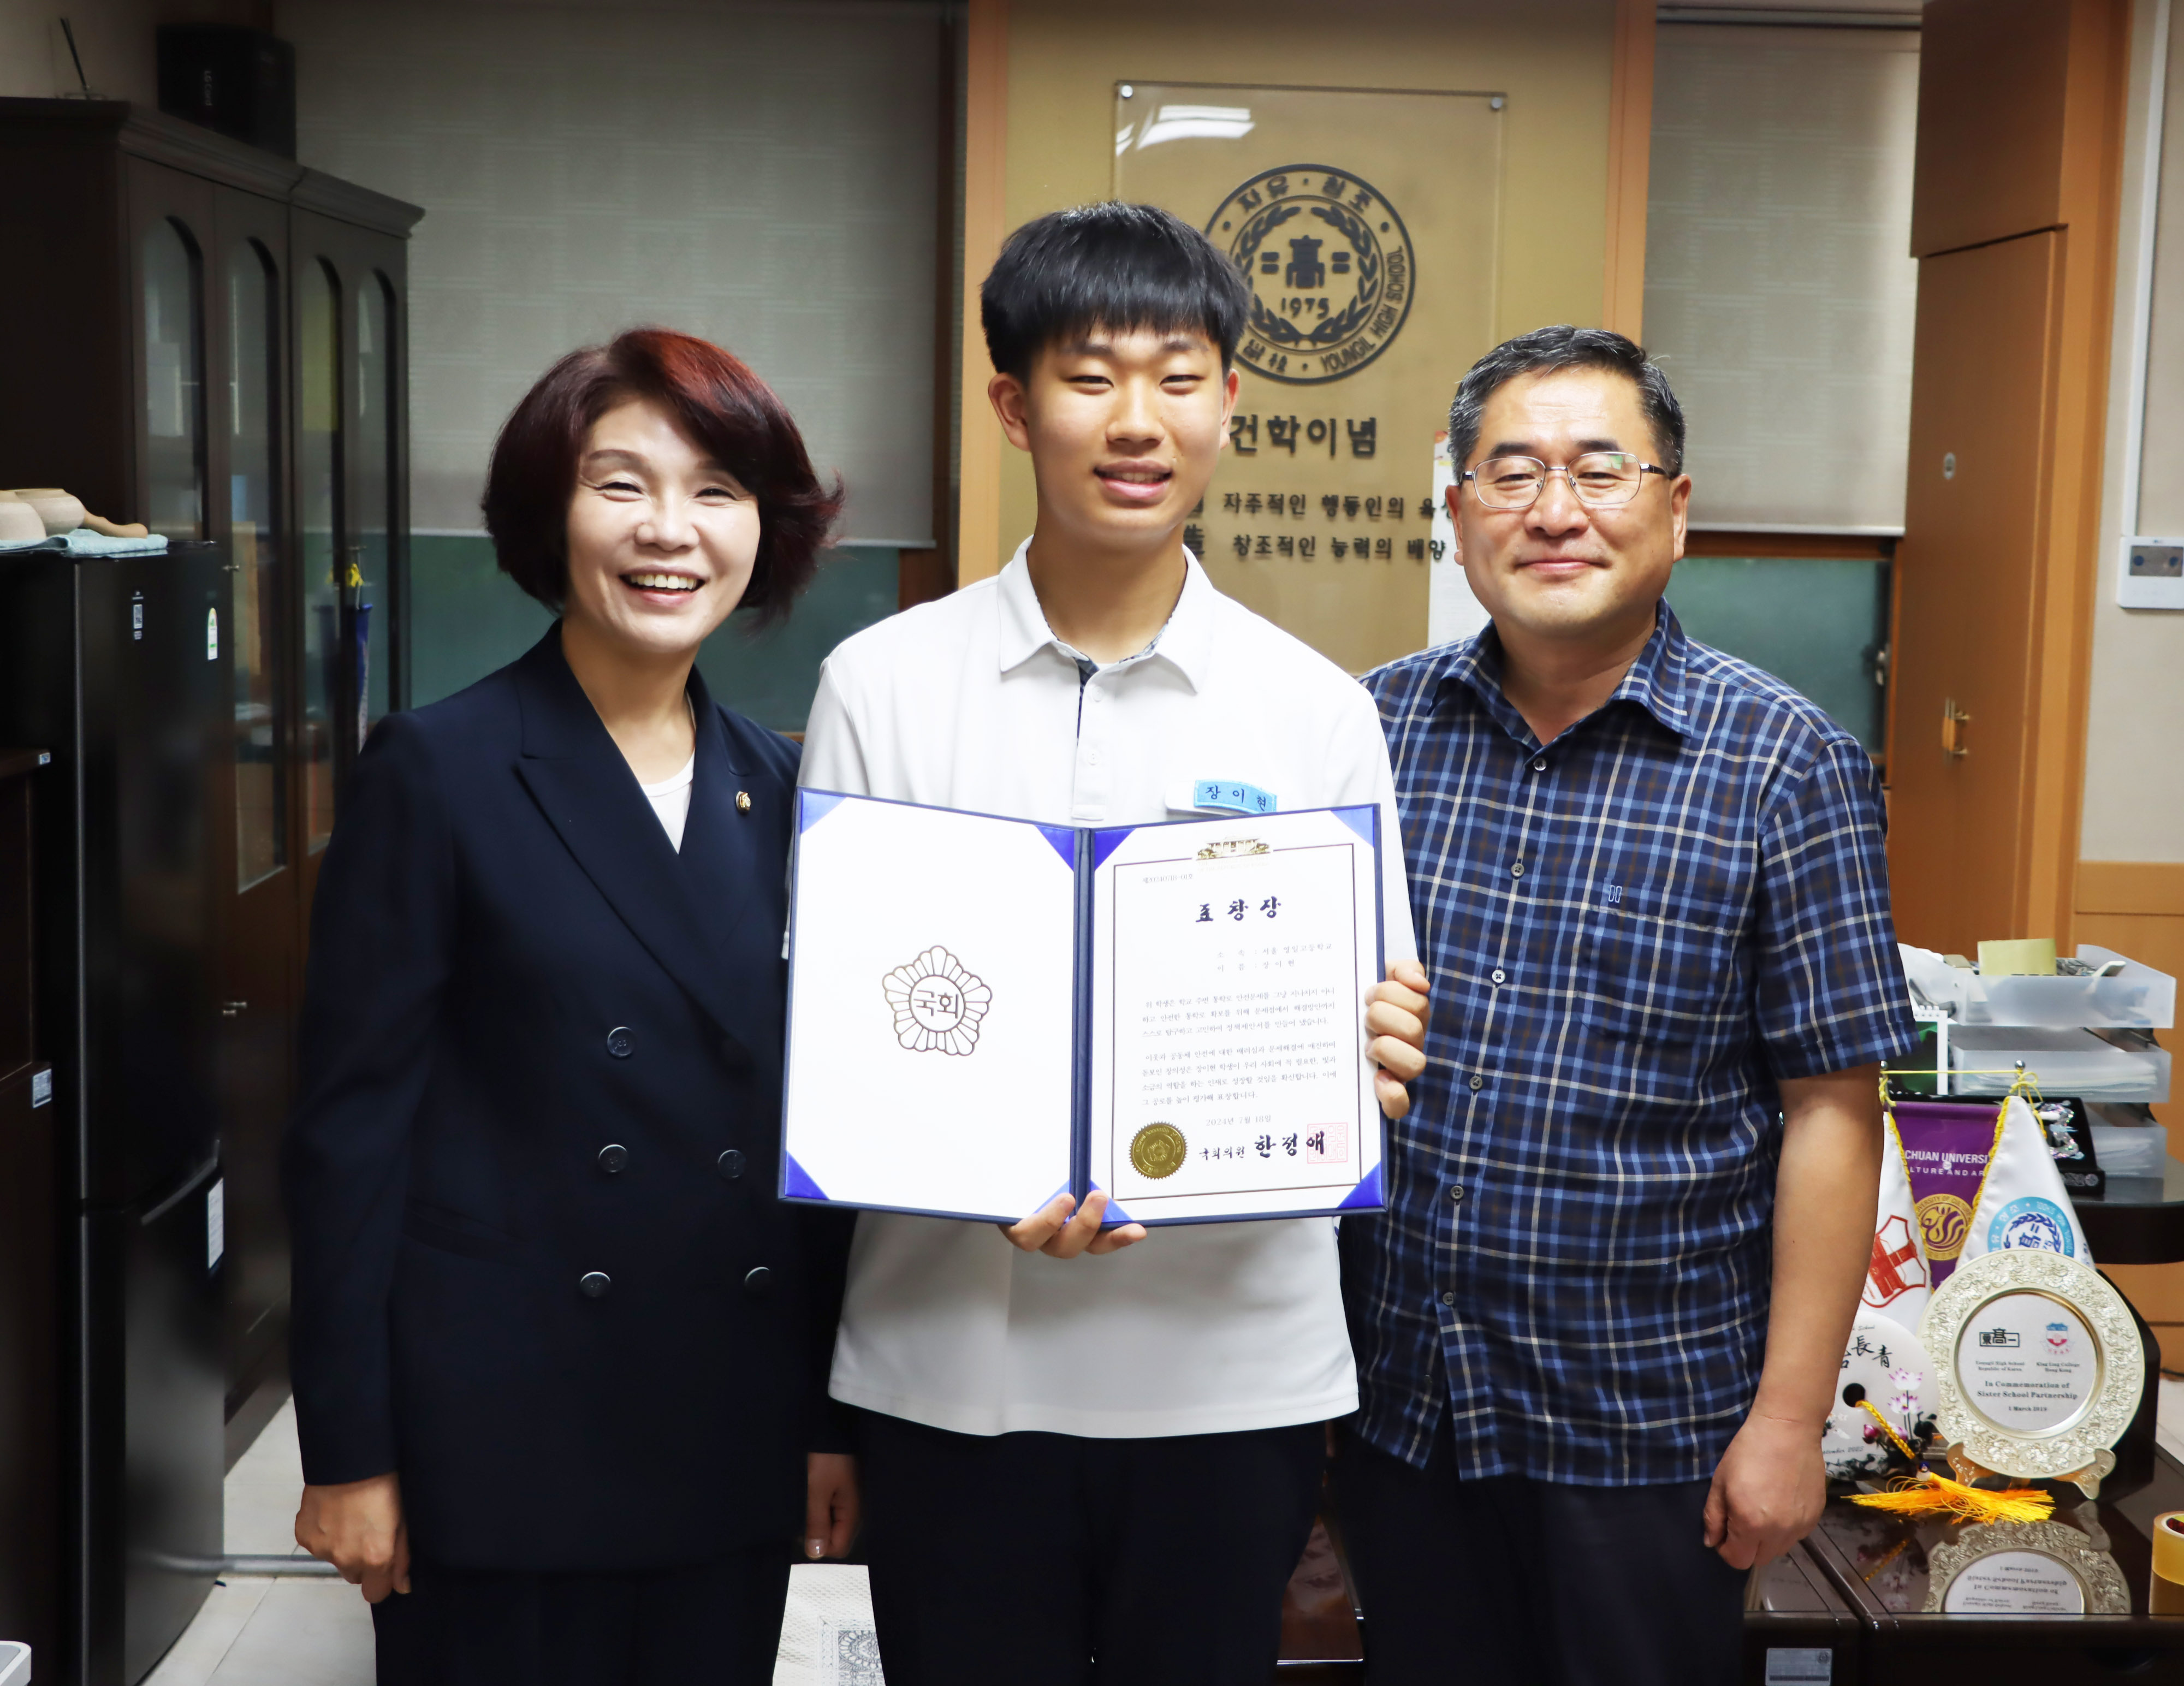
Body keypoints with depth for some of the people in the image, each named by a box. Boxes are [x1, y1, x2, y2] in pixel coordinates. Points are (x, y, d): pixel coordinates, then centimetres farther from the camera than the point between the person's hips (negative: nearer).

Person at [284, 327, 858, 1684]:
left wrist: (835, 1416, 8)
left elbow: (817, 1121, 9)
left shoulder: (781, 793, 6)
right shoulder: (438, 773, -7)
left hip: (736, 1434, 4)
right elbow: (352, 1123, -7)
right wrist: (347, 1453, -9)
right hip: (500, 1436, -4)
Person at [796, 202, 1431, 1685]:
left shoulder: (1318, 710, 2)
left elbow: (1378, 1015, 7)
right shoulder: (882, 687, -1)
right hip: (953, 1358, -1)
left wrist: (1372, 1051, -18)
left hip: (1233, 1361, 1)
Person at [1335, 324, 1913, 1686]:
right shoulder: (1377, 726, 1)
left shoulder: (1785, 767, -9)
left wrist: (1789, 1418, -11)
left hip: (1648, 1419, -3)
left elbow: (1830, 1110, -10)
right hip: (1397, 1385, 3)